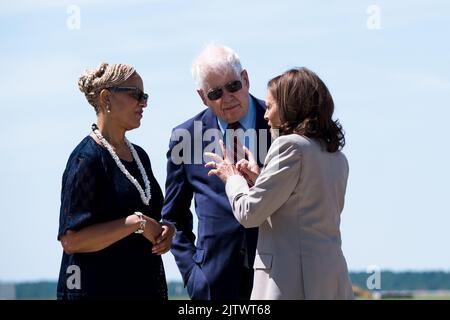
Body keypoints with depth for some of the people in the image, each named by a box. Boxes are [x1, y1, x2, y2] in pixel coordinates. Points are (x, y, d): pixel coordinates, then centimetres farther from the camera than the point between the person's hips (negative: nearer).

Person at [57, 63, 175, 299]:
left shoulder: (139, 155, 14)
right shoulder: (87, 159, -11)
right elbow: (71, 240, -19)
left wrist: (165, 231, 4)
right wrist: (137, 222, -19)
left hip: (147, 286, 8)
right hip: (97, 289, -8)